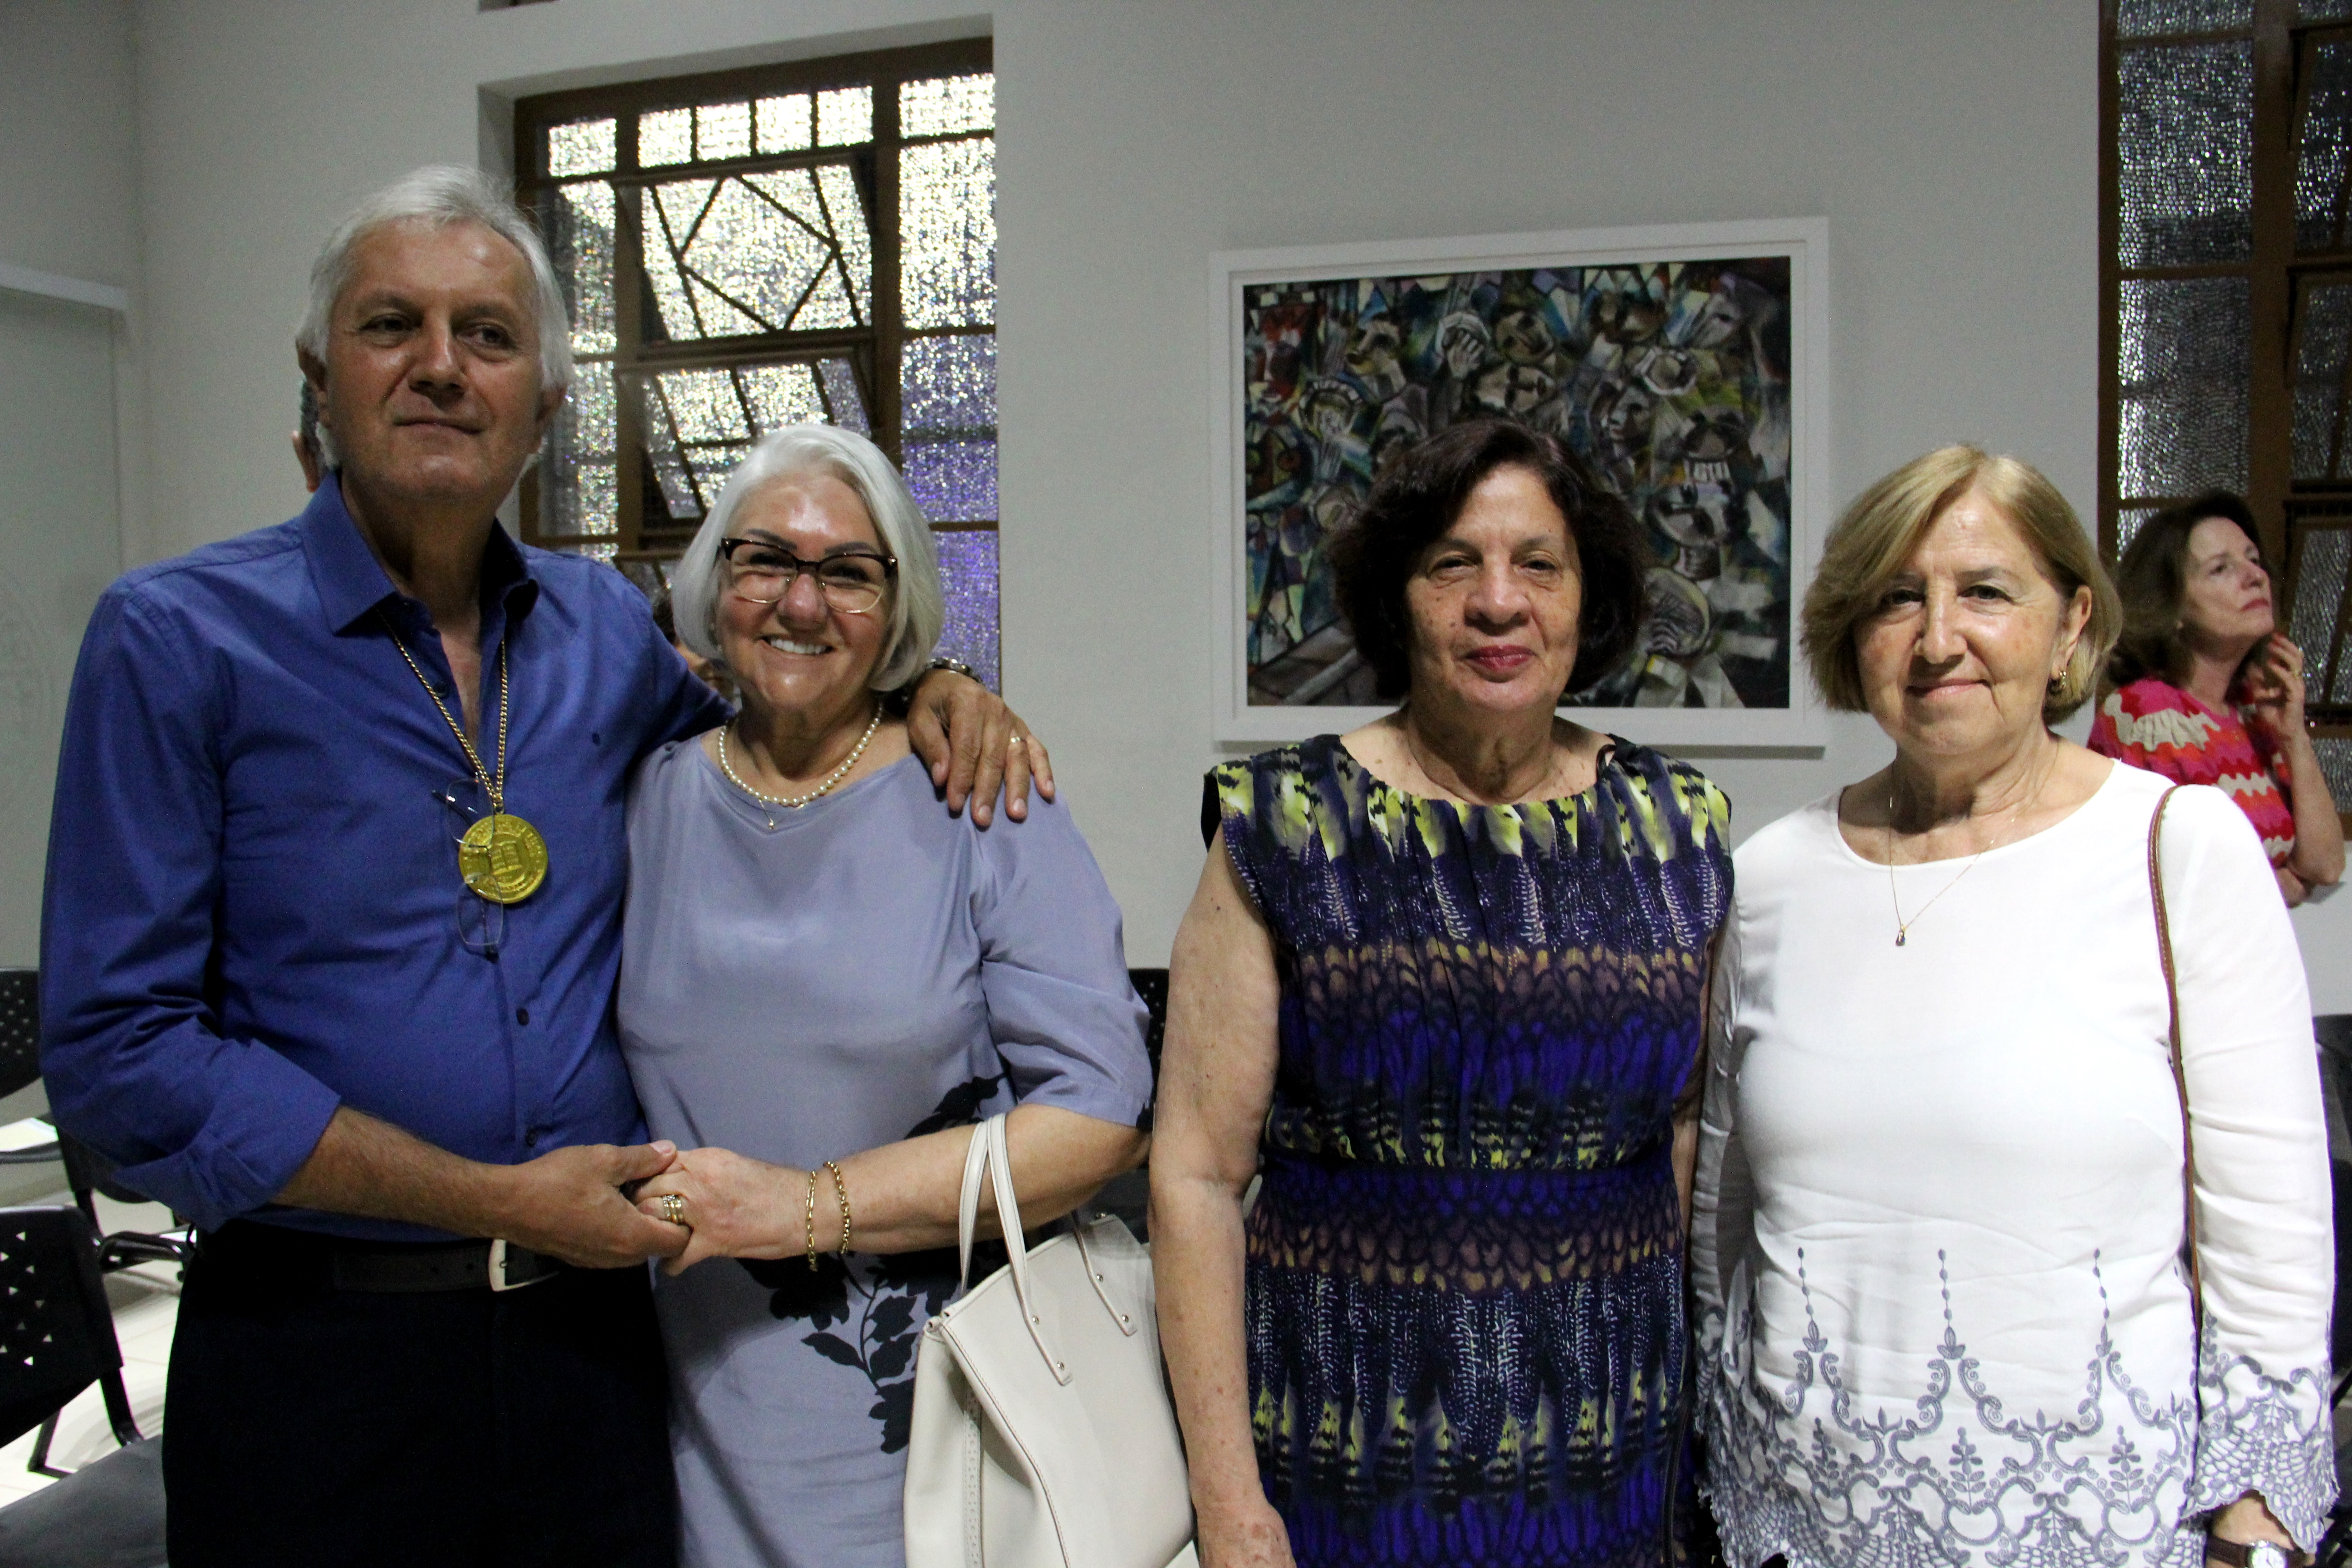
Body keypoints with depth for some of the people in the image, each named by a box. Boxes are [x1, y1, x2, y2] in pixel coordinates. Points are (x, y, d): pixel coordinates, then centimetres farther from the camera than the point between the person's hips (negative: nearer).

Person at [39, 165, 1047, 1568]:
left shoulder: (605, 628, 4)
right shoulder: (180, 641, -8)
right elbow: (117, 1050, -12)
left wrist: (927, 691, 1)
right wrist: (497, 1202, -16)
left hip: (591, 1326, 4)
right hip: (320, 1343, -3)